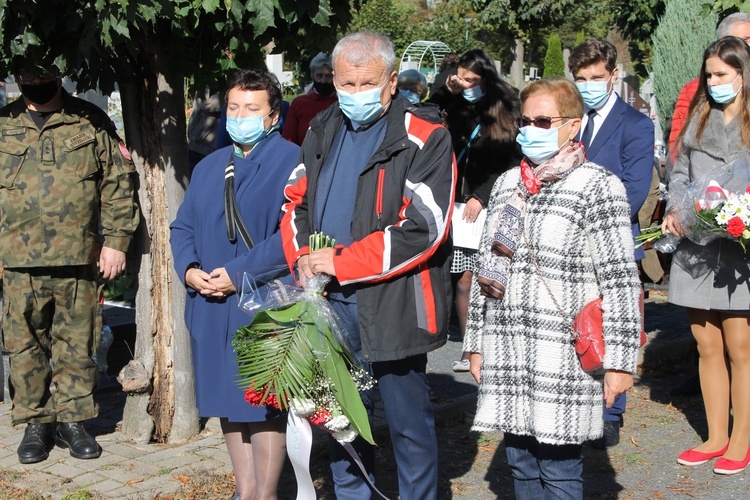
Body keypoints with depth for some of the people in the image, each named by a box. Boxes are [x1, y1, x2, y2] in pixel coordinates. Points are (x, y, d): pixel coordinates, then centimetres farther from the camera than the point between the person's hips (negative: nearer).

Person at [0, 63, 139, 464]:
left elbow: (118, 183, 4)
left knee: (78, 344, 6)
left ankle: (72, 420, 19)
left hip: (78, 259, -1)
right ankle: (35, 422, 18)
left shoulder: (91, 122, 6)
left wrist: (115, 240, -3)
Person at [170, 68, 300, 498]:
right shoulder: (209, 167, 18)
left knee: (265, 404, 0)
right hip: (213, 308, 7)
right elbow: (183, 226, 18)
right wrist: (189, 269, -2)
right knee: (229, 400, 12)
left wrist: (239, 273, -18)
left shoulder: (290, 161, -7)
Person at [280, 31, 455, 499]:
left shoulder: (424, 139, -10)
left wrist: (339, 262, -16)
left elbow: (422, 230, -18)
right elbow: (296, 200, 16)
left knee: (408, 421, 5)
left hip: (392, 304, -6)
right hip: (330, 302, 6)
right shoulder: (323, 131, 12)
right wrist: (303, 257, -4)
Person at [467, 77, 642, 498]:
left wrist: (620, 360, -11)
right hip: (508, 352, 6)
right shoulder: (507, 184, 14)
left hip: (563, 357, -6)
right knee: (521, 461, 12)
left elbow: (622, 282, -8)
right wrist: (477, 342, 17)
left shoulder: (598, 186, -5)